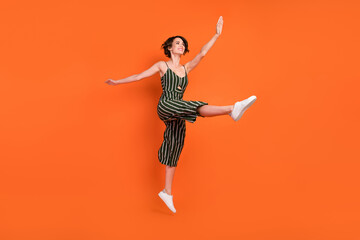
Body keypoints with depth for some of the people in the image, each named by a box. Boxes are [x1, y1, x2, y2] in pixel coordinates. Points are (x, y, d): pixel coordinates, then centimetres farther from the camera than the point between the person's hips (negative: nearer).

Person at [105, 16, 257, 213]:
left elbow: (202, 54, 8)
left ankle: (167, 192, 7)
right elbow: (139, 76, 13)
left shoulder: (186, 68, 19)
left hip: (176, 117, 5)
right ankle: (233, 109, -49)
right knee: (197, 107, -29)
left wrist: (216, 35, 1)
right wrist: (117, 82, 14)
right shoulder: (162, 65, 10)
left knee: (174, 151, 3)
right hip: (165, 106, -5)